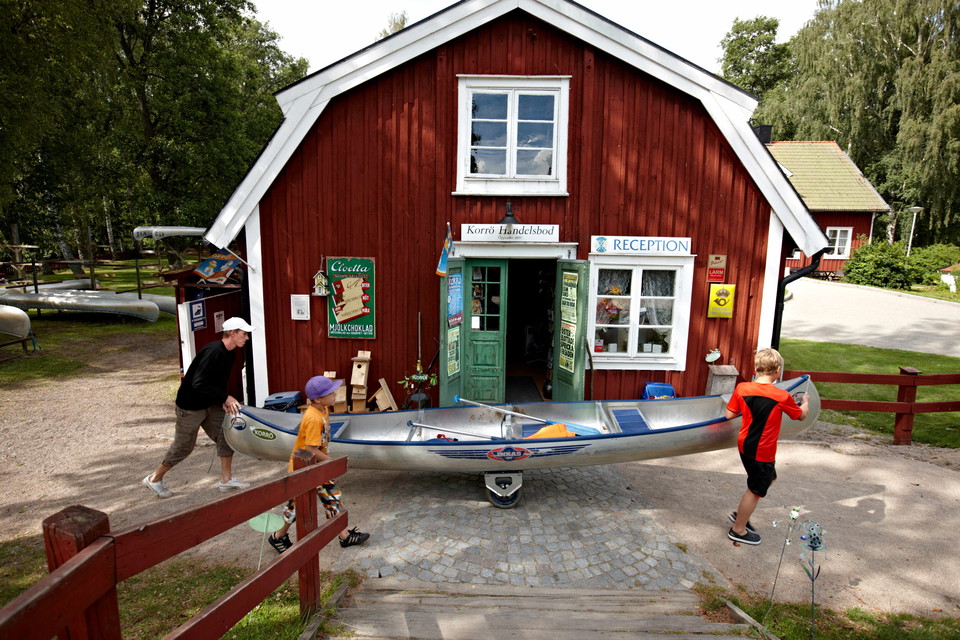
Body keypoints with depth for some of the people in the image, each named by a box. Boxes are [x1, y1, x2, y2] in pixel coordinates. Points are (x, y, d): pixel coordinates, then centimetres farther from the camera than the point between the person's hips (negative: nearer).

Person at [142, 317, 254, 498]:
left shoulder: (229, 353, 1)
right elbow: (199, 385, -32)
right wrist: (225, 398, -27)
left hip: (210, 405, 9)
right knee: (183, 446, 6)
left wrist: (224, 401, -5)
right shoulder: (213, 352, -29)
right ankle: (154, 479, 29)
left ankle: (226, 480, 12)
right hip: (190, 406, -9)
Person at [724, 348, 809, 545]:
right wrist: (805, 401, 22)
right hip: (762, 452, -6)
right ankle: (738, 530, 26)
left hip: (745, 445, 6)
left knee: (769, 478, 27)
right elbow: (801, 415, 2)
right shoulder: (782, 397, -18)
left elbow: (729, 414, -2)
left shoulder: (742, 388, -9)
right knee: (755, 490, 11)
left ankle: (740, 514, 34)